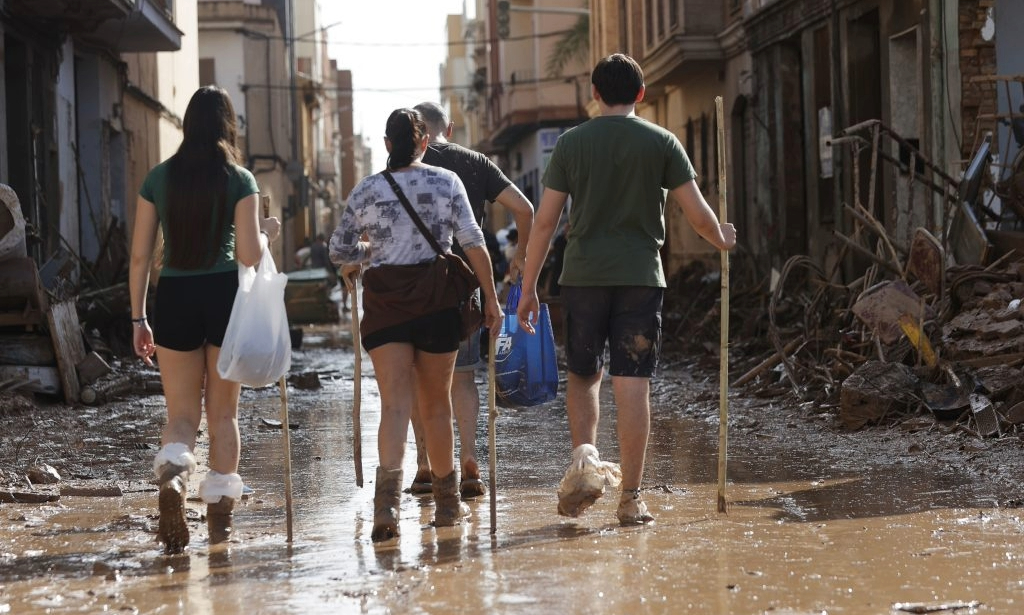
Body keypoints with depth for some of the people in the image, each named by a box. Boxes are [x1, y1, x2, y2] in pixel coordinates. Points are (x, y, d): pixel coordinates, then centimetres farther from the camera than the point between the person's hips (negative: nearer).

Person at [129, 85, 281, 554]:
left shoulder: (158, 178, 4)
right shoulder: (239, 180, -2)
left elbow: (140, 256, 4)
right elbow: (249, 255, -9)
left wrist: (138, 318, 10)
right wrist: (267, 233, 13)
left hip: (174, 299, 1)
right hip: (225, 296, -1)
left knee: (181, 414, 8)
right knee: (223, 412, 13)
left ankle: (172, 473, -23)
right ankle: (219, 511, 16)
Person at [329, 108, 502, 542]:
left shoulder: (366, 190, 4)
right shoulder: (446, 182, 2)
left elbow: (338, 251, 6)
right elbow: (472, 242, -4)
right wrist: (490, 297, 0)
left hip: (384, 298, 0)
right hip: (436, 297, 0)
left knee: (394, 403, -6)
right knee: (436, 404, 12)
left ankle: (388, 498, -26)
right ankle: (447, 503, 24)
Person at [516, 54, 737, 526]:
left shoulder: (571, 143, 4)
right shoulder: (661, 142, 3)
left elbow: (545, 221, 1)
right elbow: (699, 216, 1)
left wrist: (528, 287, 7)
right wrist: (721, 238, 23)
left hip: (583, 275, 1)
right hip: (640, 276, -1)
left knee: (583, 374, 18)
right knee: (633, 384, 0)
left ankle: (584, 453, -6)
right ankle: (631, 499, 2)